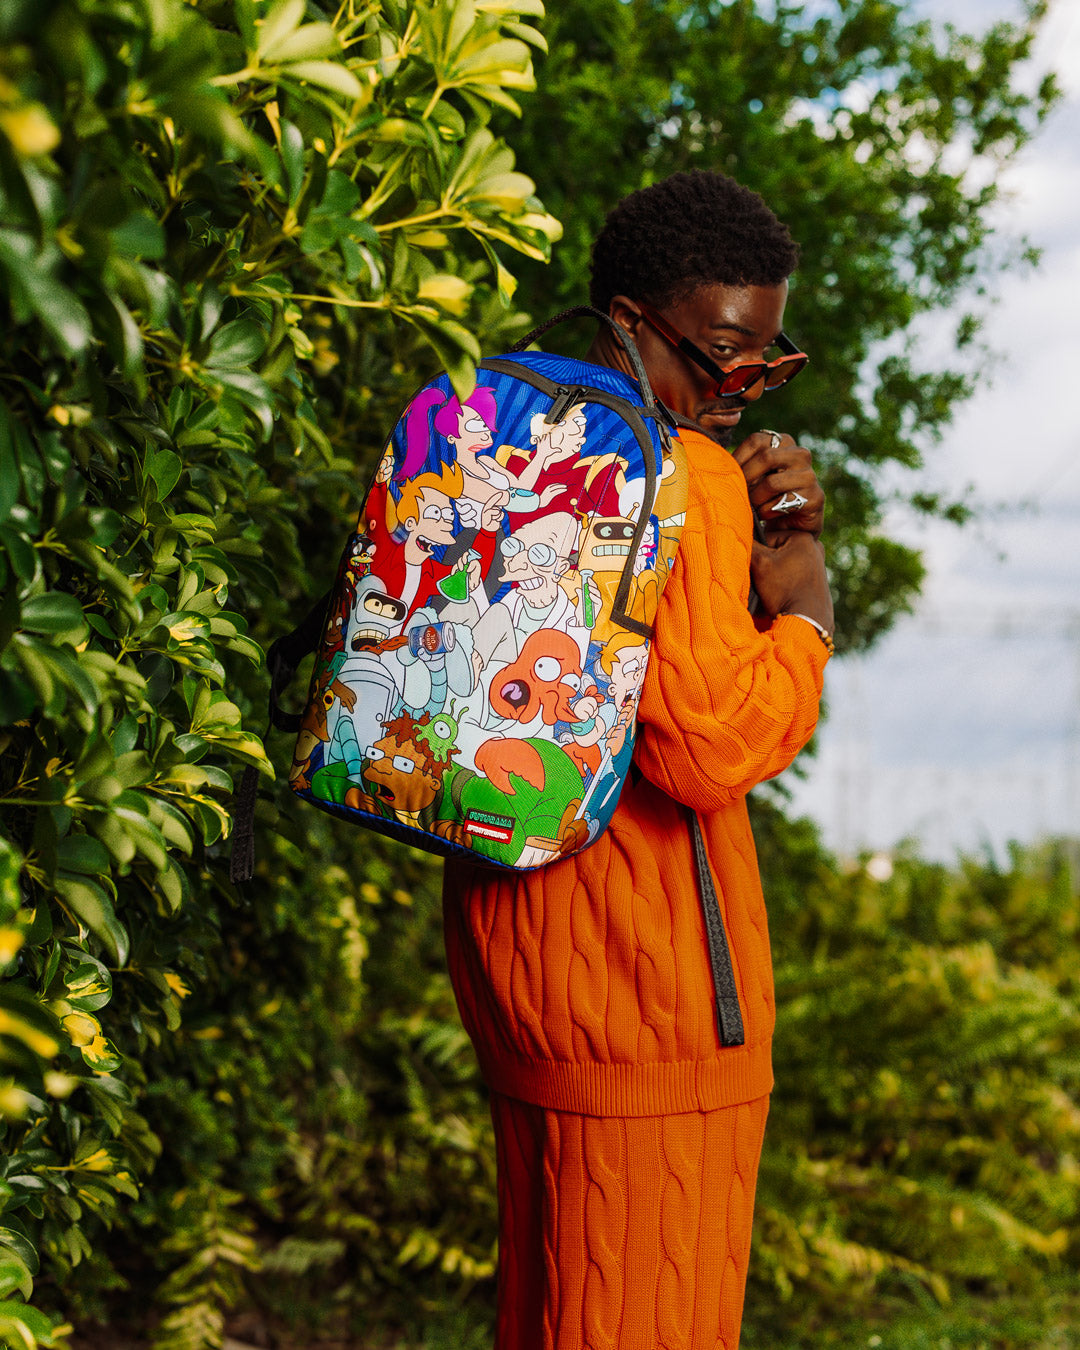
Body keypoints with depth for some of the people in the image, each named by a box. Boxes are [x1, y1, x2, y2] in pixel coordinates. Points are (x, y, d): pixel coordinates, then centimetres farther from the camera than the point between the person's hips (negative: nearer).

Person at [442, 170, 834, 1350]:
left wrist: (759, 535, 7)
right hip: (644, 984, -10)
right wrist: (803, 609, -8)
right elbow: (716, 744, -25)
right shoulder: (682, 474, -17)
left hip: (513, 941, 10)